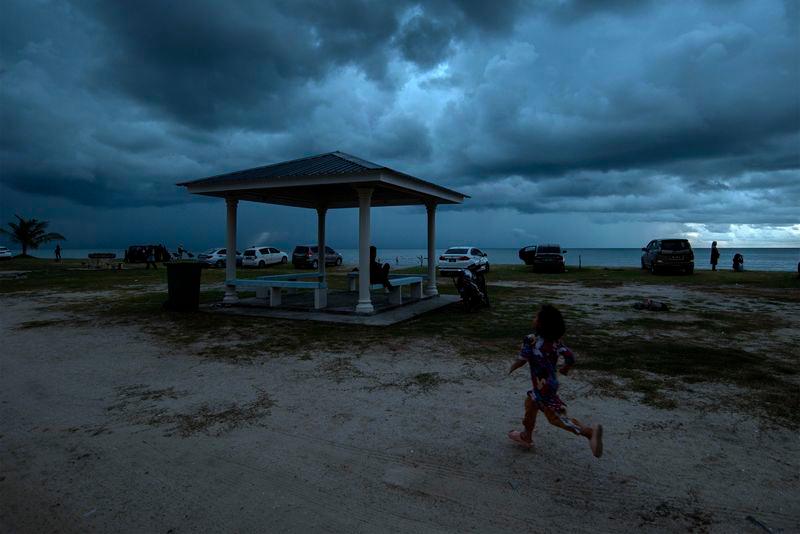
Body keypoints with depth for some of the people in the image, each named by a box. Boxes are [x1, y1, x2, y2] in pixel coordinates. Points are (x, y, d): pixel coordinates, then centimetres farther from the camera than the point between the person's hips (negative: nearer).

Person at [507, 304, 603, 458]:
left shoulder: (531, 340, -22)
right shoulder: (555, 341, -4)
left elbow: (521, 361, -17)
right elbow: (570, 358, -7)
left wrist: (512, 367, 4)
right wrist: (565, 368, 15)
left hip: (542, 386, -8)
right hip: (552, 382, 8)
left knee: (556, 417, -2)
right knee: (530, 402, 26)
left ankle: (590, 432, -16)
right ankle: (526, 436, 39)